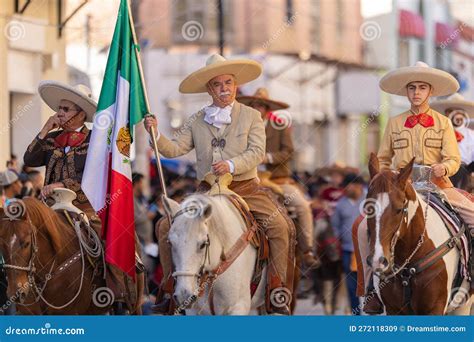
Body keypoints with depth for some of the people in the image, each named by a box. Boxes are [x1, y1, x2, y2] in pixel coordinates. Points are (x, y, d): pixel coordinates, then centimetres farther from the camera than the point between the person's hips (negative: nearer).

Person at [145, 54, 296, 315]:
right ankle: (169, 287, -1)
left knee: (281, 226, -24)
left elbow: (257, 152, -8)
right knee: (166, 226, -13)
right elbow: (174, 149, 1)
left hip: (245, 188, -2)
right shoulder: (196, 121, 10)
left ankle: (277, 294, -17)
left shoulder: (251, 117, 4)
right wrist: (155, 134, -17)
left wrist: (231, 165, -26)